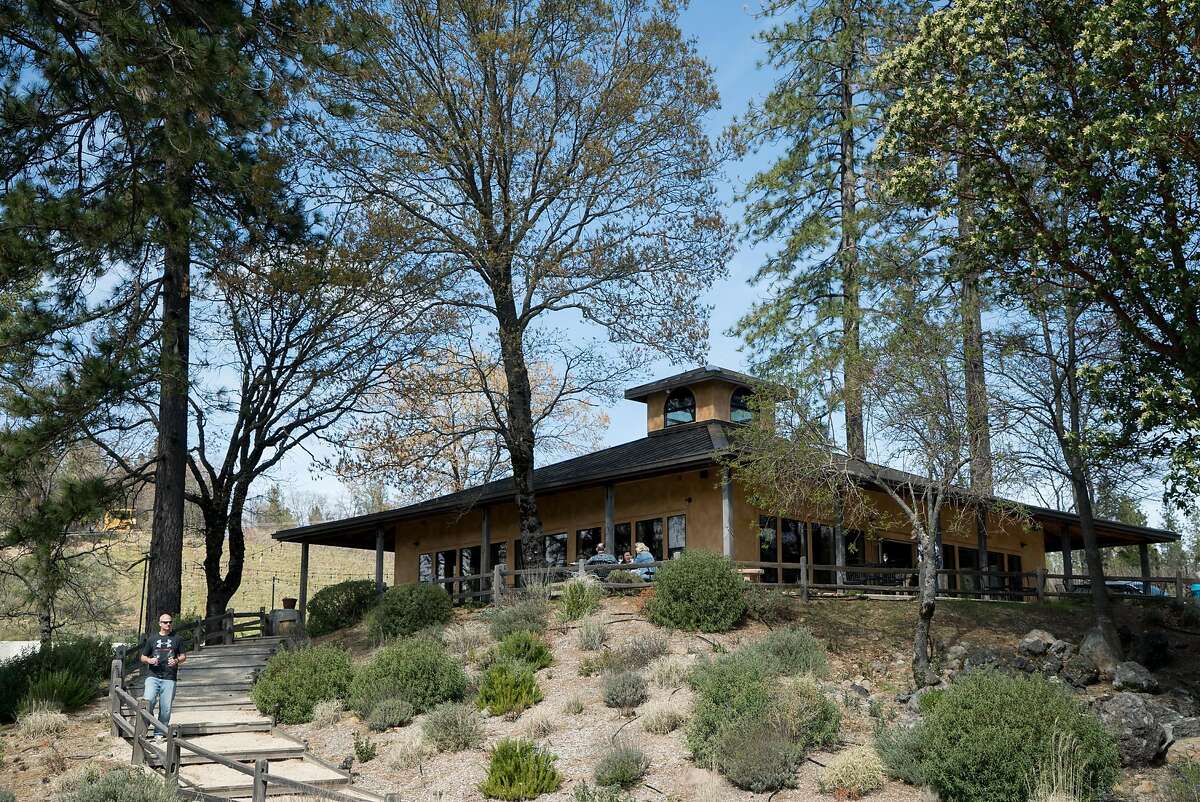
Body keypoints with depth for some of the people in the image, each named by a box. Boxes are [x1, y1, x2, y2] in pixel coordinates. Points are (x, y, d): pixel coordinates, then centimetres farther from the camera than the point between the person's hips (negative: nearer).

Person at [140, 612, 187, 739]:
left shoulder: (176, 639, 11)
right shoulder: (152, 639, 11)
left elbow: (184, 656, 13)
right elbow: (142, 657, 15)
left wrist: (177, 661, -9)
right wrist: (149, 660, -8)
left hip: (169, 678, 1)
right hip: (153, 676, -1)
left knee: (166, 707, 0)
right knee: (148, 701, -21)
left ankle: (160, 733, 13)